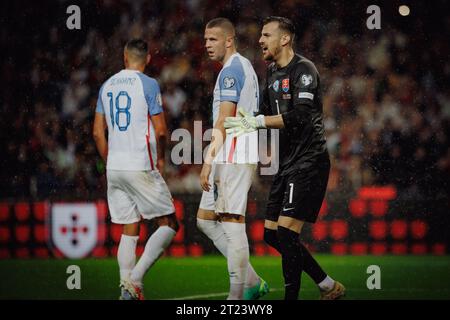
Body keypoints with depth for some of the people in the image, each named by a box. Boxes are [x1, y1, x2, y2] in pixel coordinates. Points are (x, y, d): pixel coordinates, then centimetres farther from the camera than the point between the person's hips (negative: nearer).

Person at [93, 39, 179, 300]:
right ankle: (135, 278, -12)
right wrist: (160, 159, 9)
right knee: (168, 224, 2)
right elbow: (160, 131, -8)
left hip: (114, 169, 6)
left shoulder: (107, 86, 12)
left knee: (129, 231, 10)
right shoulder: (148, 85, -7)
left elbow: (98, 132, 14)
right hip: (141, 168, -6)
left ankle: (127, 290, 2)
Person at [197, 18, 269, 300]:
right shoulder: (245, 66, 20)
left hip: (232, 157, -10)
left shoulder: (231, 70, -11)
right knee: (205, 219, 12)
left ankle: (237, 294, -8)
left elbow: (223, 121, -17)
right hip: (231, 158, 10)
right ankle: (252, 282, 11)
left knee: (232, 221, -9)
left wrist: (208, 162, -19)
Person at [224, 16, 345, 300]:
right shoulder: (273, 72, 15)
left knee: (286, 231, -16)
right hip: (288, 164, 10)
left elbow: (301, 116, -24)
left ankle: (291, 297, -11)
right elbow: (266, 111, 26)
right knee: (273, 234, 9)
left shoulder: (303, 69, -13)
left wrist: (258, 122, -25)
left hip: (308, 162, -10)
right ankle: (329, 286, 18)